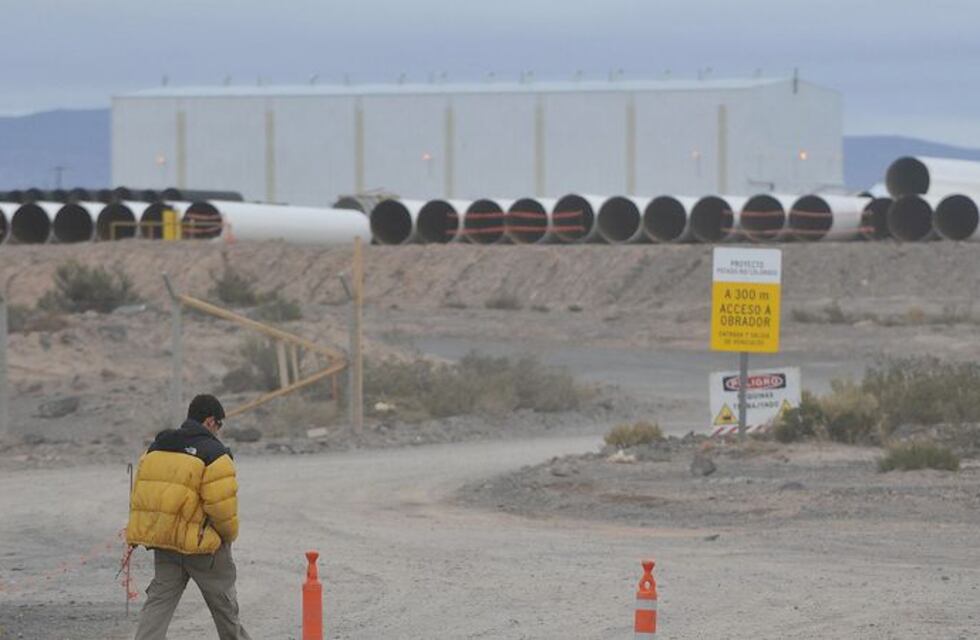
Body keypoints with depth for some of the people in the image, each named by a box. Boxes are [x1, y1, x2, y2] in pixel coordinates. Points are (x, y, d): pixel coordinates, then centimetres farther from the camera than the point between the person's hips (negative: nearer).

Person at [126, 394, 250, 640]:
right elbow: (222, 505, -18)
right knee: (224, 604, 13)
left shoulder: (155, 448, 9)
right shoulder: (214, 453, -13)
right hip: (203, 545, -5)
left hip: (162, 539, 5)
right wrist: (229, 535, 1)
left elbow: (140, 494, 10)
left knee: (159, 599, 5)